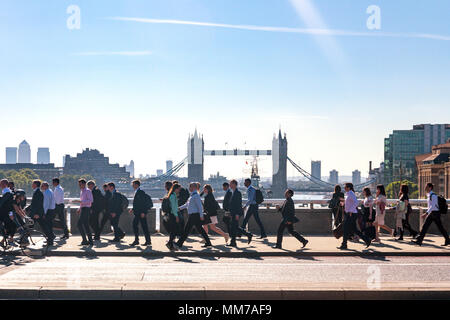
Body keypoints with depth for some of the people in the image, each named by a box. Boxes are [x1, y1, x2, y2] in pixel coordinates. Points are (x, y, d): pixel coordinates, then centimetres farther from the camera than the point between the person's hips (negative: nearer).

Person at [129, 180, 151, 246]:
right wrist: (133, 209, 12)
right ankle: (136, 240, 11)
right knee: (135, 225, 7)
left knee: (144, 226, -4)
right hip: (137, 213, 9)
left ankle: (148, 241, 3)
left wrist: (143, 212, -21)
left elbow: (143, 203, -17)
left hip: (141, 213, -9)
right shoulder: (136, 192, 16)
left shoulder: (141, 192, -12)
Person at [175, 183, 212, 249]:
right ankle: (208, 243, 12)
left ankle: (179, 244, 0)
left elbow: (200, 206, -18)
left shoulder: (196, 195, -13)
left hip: (194, 215, -10)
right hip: (192, 215, 10)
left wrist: (201, 216, -22)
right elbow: (187, 204, 26)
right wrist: (180, 208, 20)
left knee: (187, 229, -5)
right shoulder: (192, 195, 17)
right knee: (200, 229, 10)